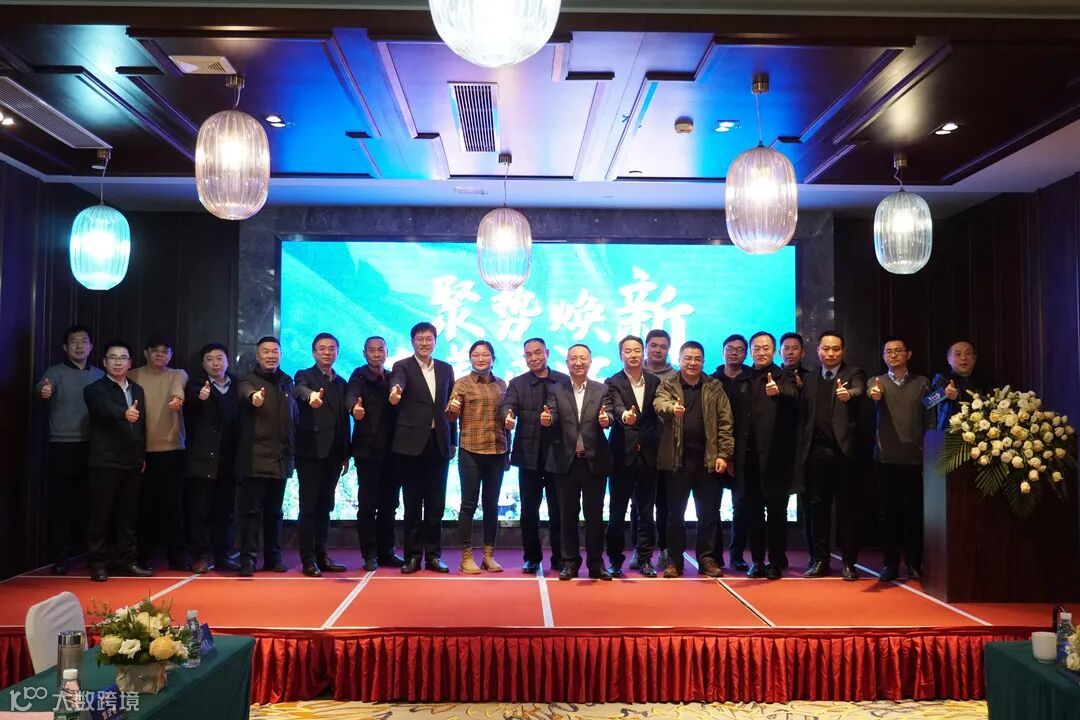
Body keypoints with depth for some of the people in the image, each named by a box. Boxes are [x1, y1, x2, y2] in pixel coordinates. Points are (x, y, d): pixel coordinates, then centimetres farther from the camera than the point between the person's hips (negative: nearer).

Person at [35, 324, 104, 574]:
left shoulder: (100, 375, 12)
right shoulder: (56, 372, 1)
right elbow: (43, 386, -19)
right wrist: (43, 390, -43)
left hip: (93, 446, 3)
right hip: (63, 446, -3)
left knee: (90, 500, 6)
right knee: (61, 501, -1)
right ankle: (61, 556, 6)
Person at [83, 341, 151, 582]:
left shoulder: (138, 390, 16)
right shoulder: (94, 390, -2)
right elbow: (105, 408, -25)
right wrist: (124, 413, -44)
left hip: (133, 462, 5)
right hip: (105, 461, -5)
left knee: (129, 514, 9)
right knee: (101, 514, 0)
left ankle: (125, 561, 17)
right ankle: (98, 563, 9)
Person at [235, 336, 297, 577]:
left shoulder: (287, 382, 14)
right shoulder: (249, 381, -1)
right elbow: (245, 393, -26)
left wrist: (293, 451, 10)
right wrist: (254, 397, -50)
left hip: (281, 457, 4)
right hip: (255, 456, -4)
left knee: (274, 510, 11)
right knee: (251, 510, -4)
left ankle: (273, 557, 19)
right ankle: (247, 559, 1)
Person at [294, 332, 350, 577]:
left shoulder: (342, 383, 16)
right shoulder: (304, 376, 1)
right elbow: (299, 391, -25)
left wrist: (346, 455, 13)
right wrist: (311, 396, -48)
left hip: (333, 454, 5)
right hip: (310, 452, -5)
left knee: (325, 506, 10)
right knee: (309, 506, -3)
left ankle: (321, 556, 16)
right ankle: (308, 560, 1)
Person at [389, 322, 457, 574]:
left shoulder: (446, 369, 13)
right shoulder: (402, 366, 0)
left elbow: (449, 406, 14)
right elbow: (397, 383, -24)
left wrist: (453, 440, 10)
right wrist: (395, 392, -47)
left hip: (439, 443, 3)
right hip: (412, 442, -3)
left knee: (436, 503, 7)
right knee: (413, 503, 3)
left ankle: (433, 555, 16)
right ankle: (413, 556, 12)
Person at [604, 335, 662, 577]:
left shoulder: (655, 382, 9)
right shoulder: (613, 383, -2)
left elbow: (658, 413, 10)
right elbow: (617, 408, -20)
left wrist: (658, 446, -2)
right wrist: (624, 416, -42)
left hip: (648, 454, 3)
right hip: (623, 454, -3)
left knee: (646, 510, 8)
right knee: (617, 510, 3)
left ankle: (644, 558, 18)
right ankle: (615, 560, 13)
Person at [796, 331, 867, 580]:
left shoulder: (854, 374, 3)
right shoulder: (809, 379, 15)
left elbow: (859, 391, -21)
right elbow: (803, 417, 12)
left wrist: (848, 394, -44)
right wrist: (802, 451, 6)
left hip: (844, 450, -3)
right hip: (816, 452, 4)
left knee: (847, 507, 2)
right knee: (817, 506, 7)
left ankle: (848, 562, 10)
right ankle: (819, 560, 16)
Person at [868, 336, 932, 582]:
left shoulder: (921, 383, 9)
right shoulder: (877, 381, 7)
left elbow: (930, 420, 6)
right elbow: (872, 394, -17)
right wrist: (874, 395, -42)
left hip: (915, 457, 0)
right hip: (887, 457, 0)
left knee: (915, 513, 4)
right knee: (889, 513, 4)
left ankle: (914, 564, 15)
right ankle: (890, 564, 11)